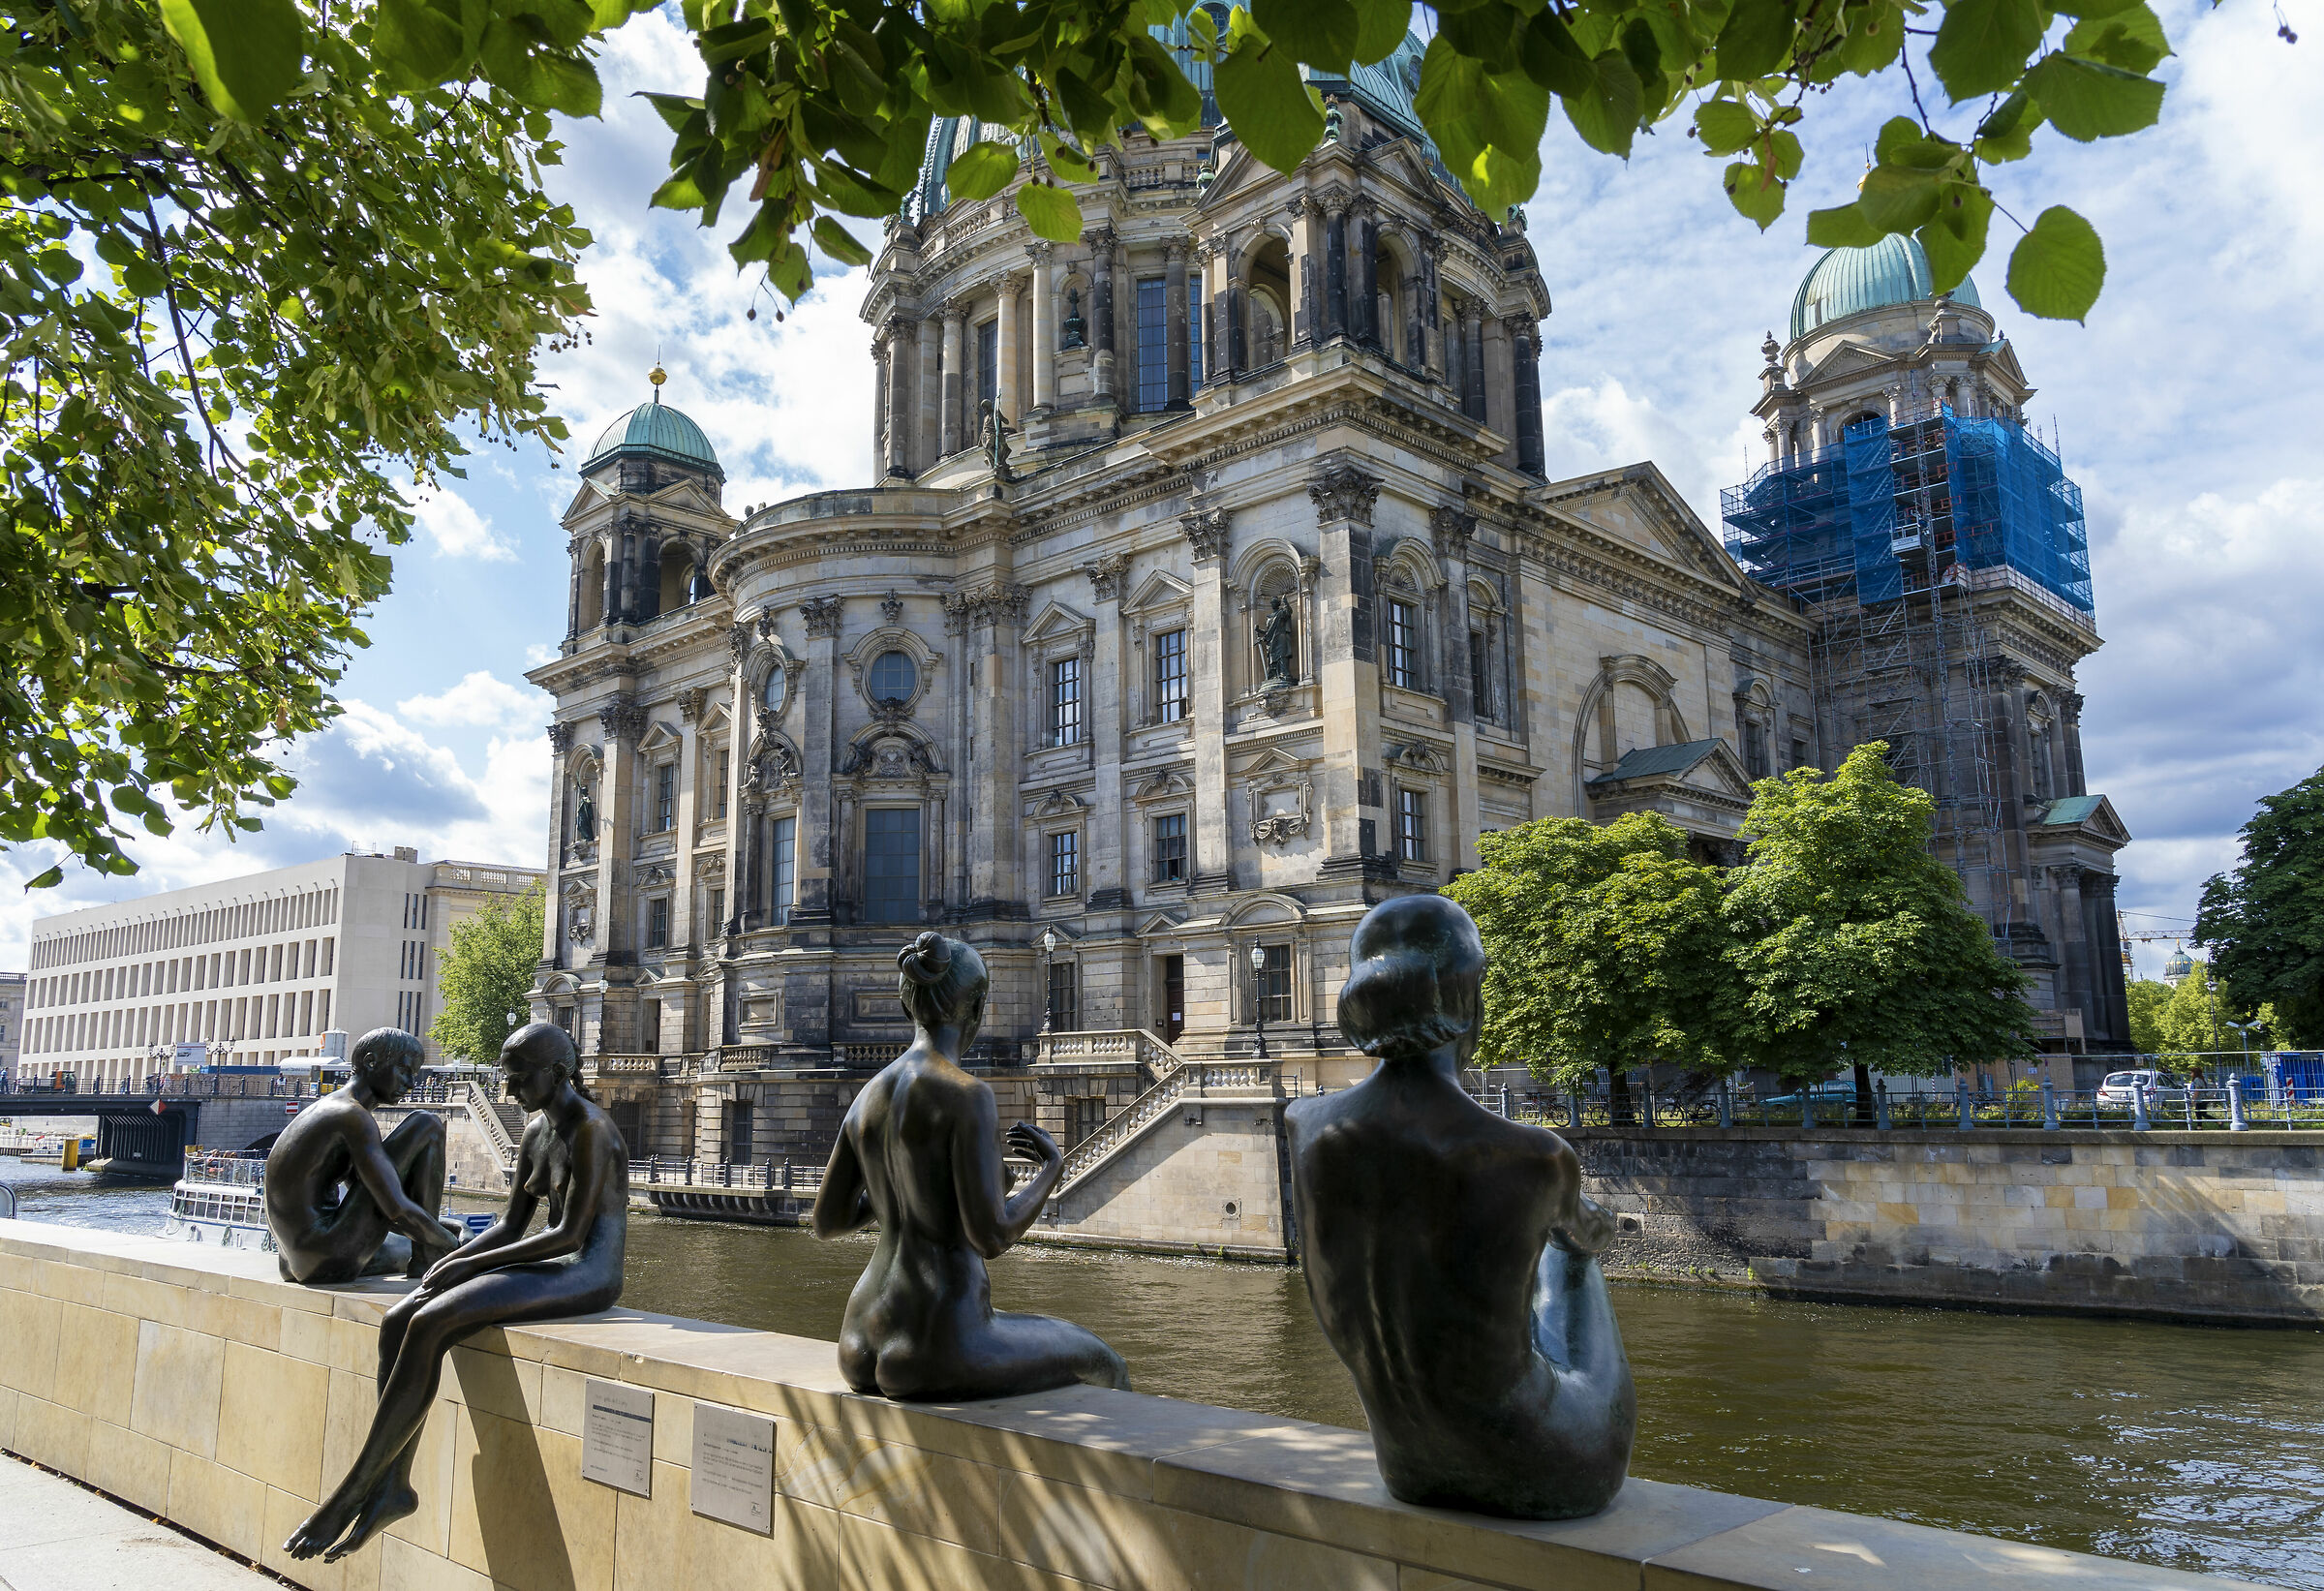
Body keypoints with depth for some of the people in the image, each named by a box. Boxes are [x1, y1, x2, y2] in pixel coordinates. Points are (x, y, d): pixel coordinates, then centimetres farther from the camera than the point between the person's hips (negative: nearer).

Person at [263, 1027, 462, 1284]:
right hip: (331, 1258, -11)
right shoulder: (354, 1118, -13)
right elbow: (398, 1210, -22)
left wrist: (445, 1226, 19)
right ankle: (425, 1261, -2)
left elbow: (370, 1207, 26)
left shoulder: (325, 1109, 20)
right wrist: (452, 1245, -6)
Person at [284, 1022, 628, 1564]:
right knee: (397, 1323, -9)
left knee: (428, 1327, -23)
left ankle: (349, 1494, -13)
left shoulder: (591, 1129, -16)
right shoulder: (535, 1131, 14)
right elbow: (510, 1225, 15)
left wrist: (473, 1263, -15)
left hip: (586, 1273, -9)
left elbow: (571, 1233, -19)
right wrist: (452, 1261, -3)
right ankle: (392, 1484, -10)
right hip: (545, 1269, 9)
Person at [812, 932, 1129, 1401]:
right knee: (1101, 1364, 20)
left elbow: (827, 1222, 16)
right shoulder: (967, 1095, -17)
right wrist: (1053, 1165, -1)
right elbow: (991, 1238, -20)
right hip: (942, 1353, -8)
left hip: (862, 1352, 8)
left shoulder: (868, 1097, 7)